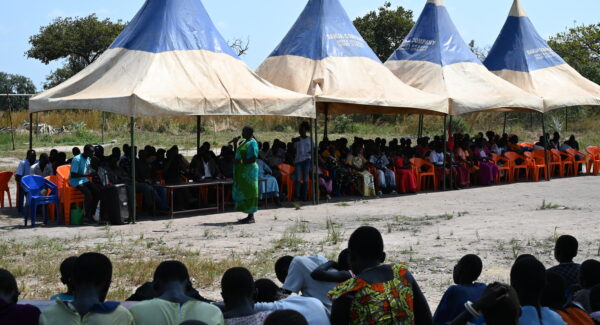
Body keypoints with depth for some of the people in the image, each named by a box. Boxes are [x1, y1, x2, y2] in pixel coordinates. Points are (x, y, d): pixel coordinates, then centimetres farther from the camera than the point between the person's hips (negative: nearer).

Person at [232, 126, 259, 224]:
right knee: (243, 192, 10)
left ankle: (251, 217, -5)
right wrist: (235, 143, 13)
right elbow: (237, 153, 25)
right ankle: (249, 216, 15)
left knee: (249, 192, -7)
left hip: (249, 171, -10)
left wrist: (242, 162, -24)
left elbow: (254, 158, -19)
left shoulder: (252, 143, -12)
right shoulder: (244, 142, 17)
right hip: (242, 171, 10)